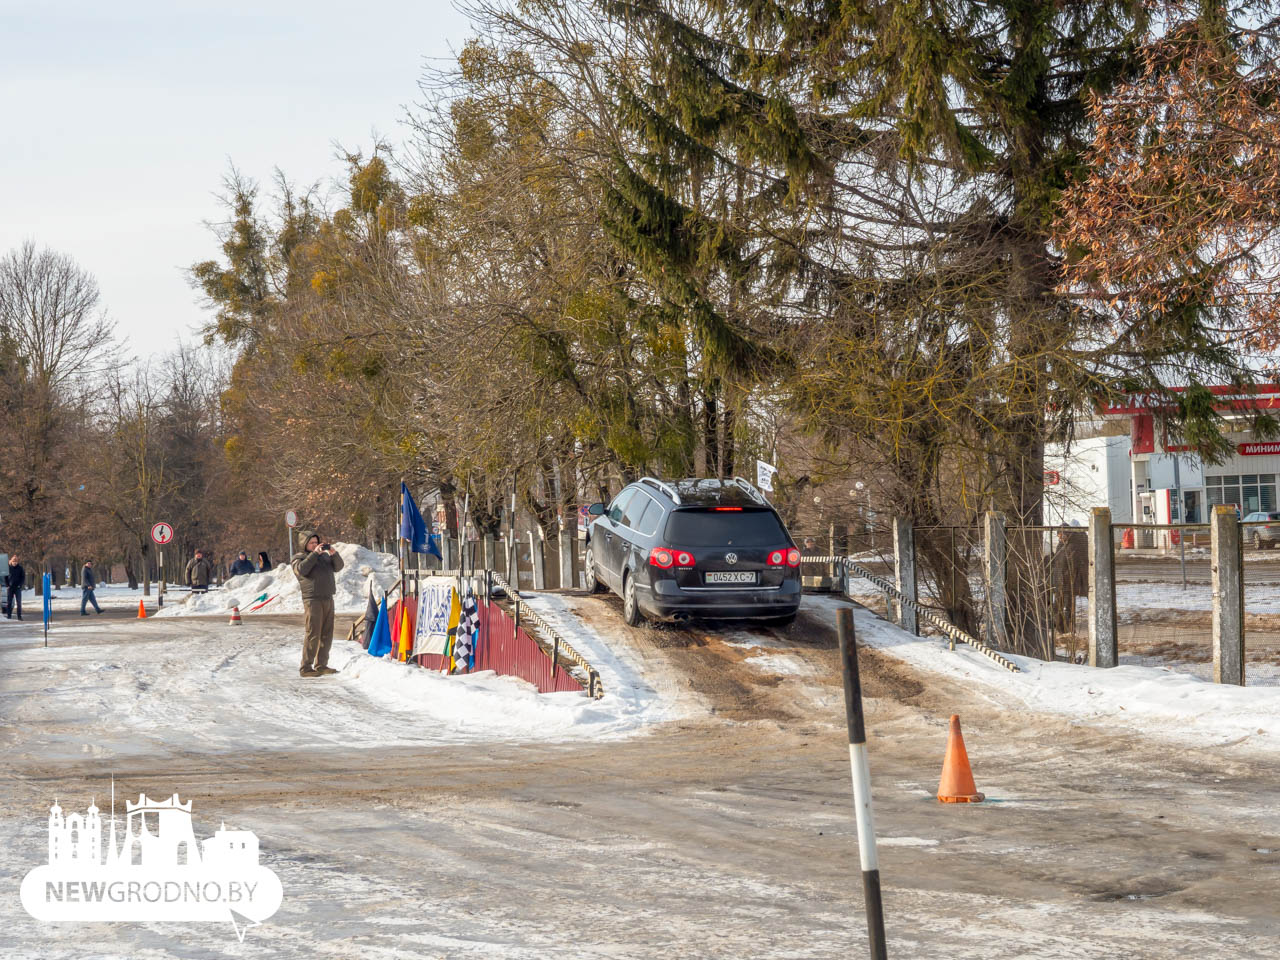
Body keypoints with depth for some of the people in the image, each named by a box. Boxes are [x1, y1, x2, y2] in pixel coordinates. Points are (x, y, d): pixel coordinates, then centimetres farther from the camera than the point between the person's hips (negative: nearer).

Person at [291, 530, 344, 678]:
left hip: (328, 599, 7)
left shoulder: (324, 556, 23)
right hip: (312, 600, -7)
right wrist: (314, 553, -14)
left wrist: (333, 554, -3)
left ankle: (321, 665, 13)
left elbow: (338, 566, 15)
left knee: (326, 634, 7)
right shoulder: (298, 558, 6)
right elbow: (302, 569, -15)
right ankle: (306, 668, -11)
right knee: (313, 634, -12)